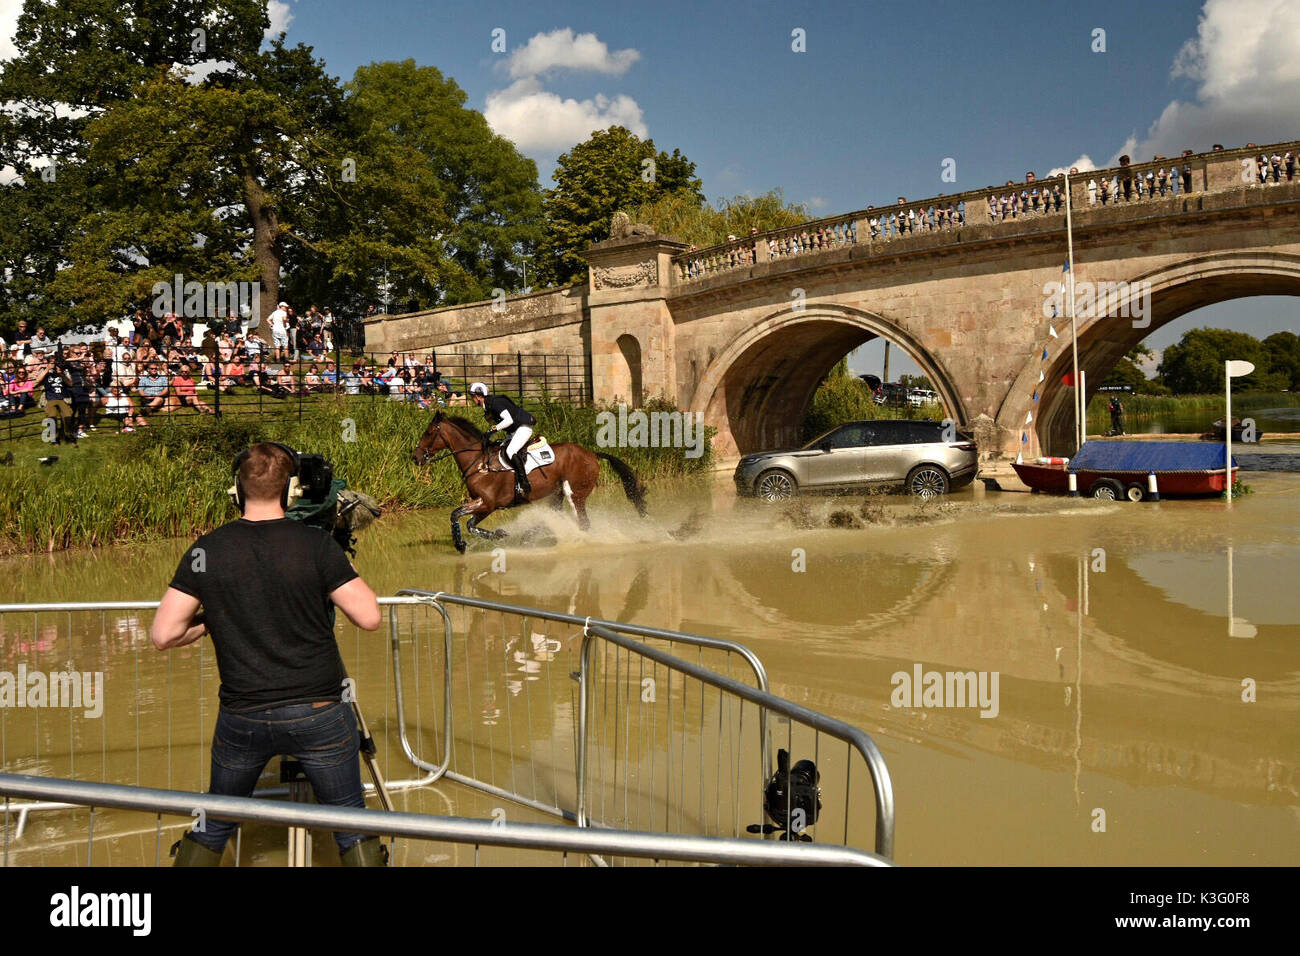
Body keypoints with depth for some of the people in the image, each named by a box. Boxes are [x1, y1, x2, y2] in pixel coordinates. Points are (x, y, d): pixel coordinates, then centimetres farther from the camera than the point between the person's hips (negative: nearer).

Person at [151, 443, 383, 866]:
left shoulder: (207, 550, -4)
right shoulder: (316, 544, -11)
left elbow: (163, 634, -6)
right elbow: (369, 617, -11)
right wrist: (347, 574, 7)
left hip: (242, 718, 2)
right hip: (319, 716, -2)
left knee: (212, 826, 23)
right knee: (352, 828, 11)